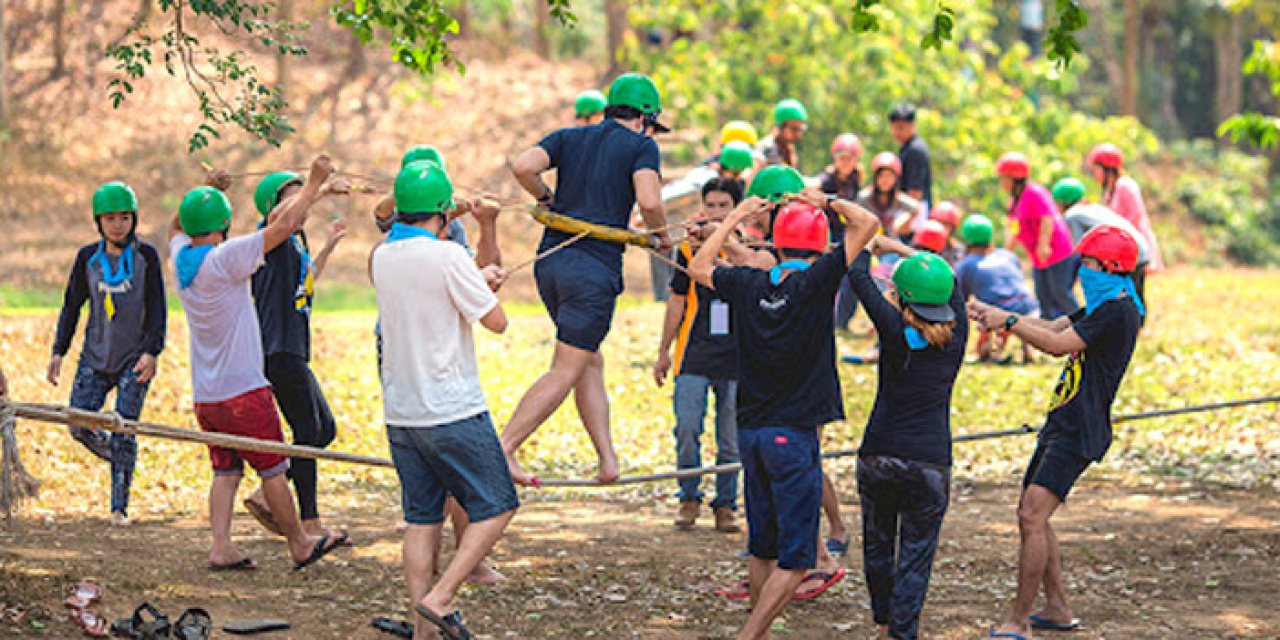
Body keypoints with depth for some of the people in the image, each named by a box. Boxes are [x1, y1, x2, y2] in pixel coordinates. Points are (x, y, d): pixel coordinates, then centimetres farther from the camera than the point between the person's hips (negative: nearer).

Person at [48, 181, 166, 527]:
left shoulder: (146, 256, -2)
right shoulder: (87, 257, 5)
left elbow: (157, 308, -3)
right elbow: (72, 306, 11)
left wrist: (151, 351, -15)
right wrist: (58, 352, 5)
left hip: (135, 358, -3)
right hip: (96, 356, 3)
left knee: (123, 430, -10)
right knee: (80, 426, -6)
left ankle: (119, 507, -4)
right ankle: (118, 458, 25)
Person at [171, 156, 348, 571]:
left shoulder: (181, 257, 2)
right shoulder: (224, 259, -18)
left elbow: (177, 226, 26)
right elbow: (281, 226, -18)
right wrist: (314, 183, -9)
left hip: (204, 394, 7)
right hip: (242, 391, -7)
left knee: (226, 469, 11)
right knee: (273, 469, 5)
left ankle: (221, 547, 1)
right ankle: (300, 545, 15)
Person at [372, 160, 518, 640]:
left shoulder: (382, 257, 7)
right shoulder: (449, 257, -15)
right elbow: (496, 321, -9)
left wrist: (479, 277, 22)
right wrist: (485, 285, 9)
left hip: (400, 411, 7)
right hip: (452, 411, -7)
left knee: (421, 519, 11)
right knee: (496, 507, 3)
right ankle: (439, 598, -8)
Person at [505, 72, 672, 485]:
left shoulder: (571, 137, 15)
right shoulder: (641, 146, 2)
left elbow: (523, 167, -1)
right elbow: (649, 202, -14)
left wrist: (547, 198, 17)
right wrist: (661, 235, 5)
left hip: (551, 261, 6)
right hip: (595, 268, -6)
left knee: (590, 362, 15)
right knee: (565, 372, -3)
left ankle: (608, 459, 11)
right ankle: (503, 448, -12)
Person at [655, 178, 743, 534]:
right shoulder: (690, 245, 8)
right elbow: (678, 300, 14)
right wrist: (664, 351, 15)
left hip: (735, 357, -1)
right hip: (694, 354, 1)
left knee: (731, 438, 2)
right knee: (686, 428, -9)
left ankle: (725, 504, 15)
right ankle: (689, 499, 8)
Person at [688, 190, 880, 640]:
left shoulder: (748, 285, 1)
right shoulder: (816, 282, -11)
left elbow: (698, 268, 22)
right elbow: (867, 224, -10)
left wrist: (736, 218, 27)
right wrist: (827, 202, 6)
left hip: (750, 431, 6)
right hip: (794, 434, -6)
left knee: (762, 548, 16)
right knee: (794, 559, -3)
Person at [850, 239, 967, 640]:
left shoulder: (896, 333, -11)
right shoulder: (955, 340, -4)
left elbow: (858, 275, -4)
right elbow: (951, 282, 12)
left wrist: (868, 243, 15)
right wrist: (897, 247, 20)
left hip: (877, 456, 0)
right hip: (929, 463, 0)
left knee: (877, 545, 18)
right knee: (915, 555, 5)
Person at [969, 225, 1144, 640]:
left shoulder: (1118, 311, -15)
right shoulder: (1102, 307, 19)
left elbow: (1057, 344, -20)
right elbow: (1053, 328, 19)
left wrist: (1007, 321, -11)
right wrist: (994, 314, 8)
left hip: (1078, 434, -11)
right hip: (1062, 426, 11)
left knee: (1032, 517, -18)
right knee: (1031, 516, 15)